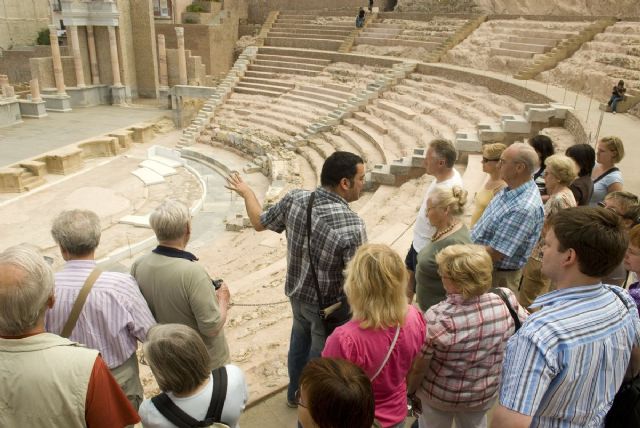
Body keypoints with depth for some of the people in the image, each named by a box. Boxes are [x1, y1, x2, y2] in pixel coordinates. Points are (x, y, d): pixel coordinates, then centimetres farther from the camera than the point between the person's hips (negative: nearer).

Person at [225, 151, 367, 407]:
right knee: (321, 357, 19)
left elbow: (259, 222, 2)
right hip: (329, 306, -6)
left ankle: (295, 393, 54)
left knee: (300, 343, 30)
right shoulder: (351, 225, -32)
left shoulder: (295, 200, -16)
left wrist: (246, 192, 18)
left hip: (298, 294, 6)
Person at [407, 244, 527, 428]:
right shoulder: (507, 301, -24)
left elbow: (418, 368, -21)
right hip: (485, 394, 4)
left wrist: (411, 391, -2)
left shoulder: (436, 318, -34)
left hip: (439, 394, -3)